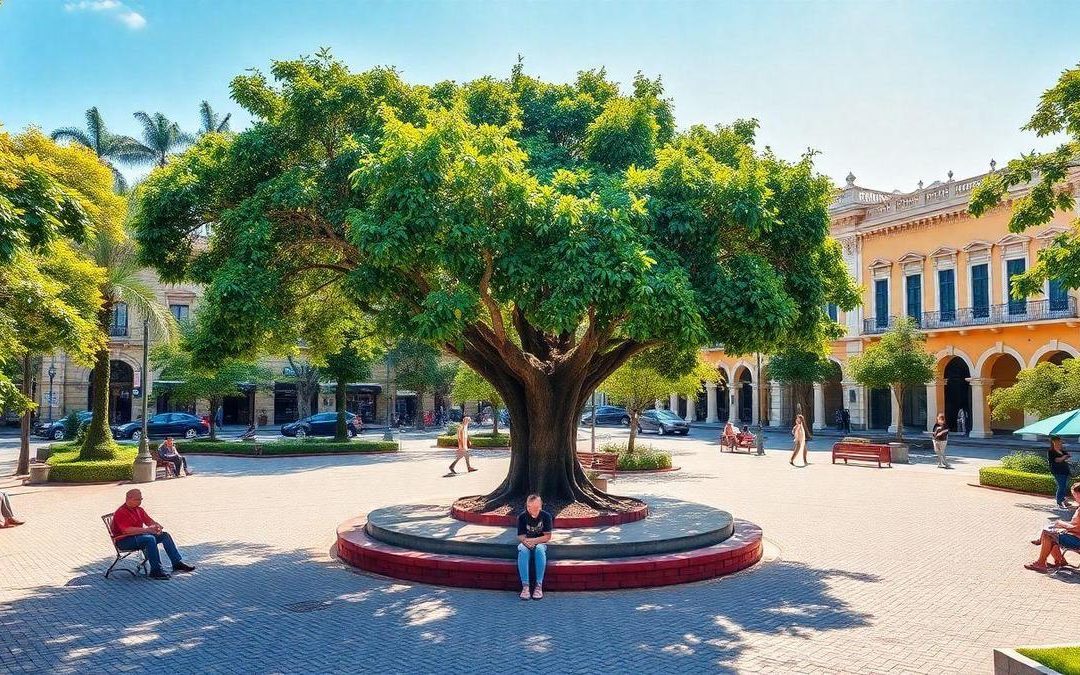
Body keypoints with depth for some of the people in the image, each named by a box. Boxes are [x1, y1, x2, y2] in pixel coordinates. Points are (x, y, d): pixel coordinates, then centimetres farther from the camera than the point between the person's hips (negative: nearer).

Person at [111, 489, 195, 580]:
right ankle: (156, 571, -33)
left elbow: (149, 521, 17)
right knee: (150, 539, -34)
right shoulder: (120, 513, -16)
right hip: (124, 541, -9)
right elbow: (127, 530, -28)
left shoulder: (139, 509, 12)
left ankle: (177, 564, -5)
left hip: (139, 534, 9)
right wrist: (147, 529, -30)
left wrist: (157, 525, -7)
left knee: (165, 535, -4)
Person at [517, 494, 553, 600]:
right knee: (522, 550, -36)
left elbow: (547, 536, -10)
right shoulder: (522, 517, -7)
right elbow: (520, 536, -8)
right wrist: (525, 541, -32)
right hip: (526, 543, 1)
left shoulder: (546, 516, -9)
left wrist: (533, 541, -23)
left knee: (540, 549, -37)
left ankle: (539, 585, -34)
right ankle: (525, 586, -37)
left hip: (540, 543, 0)